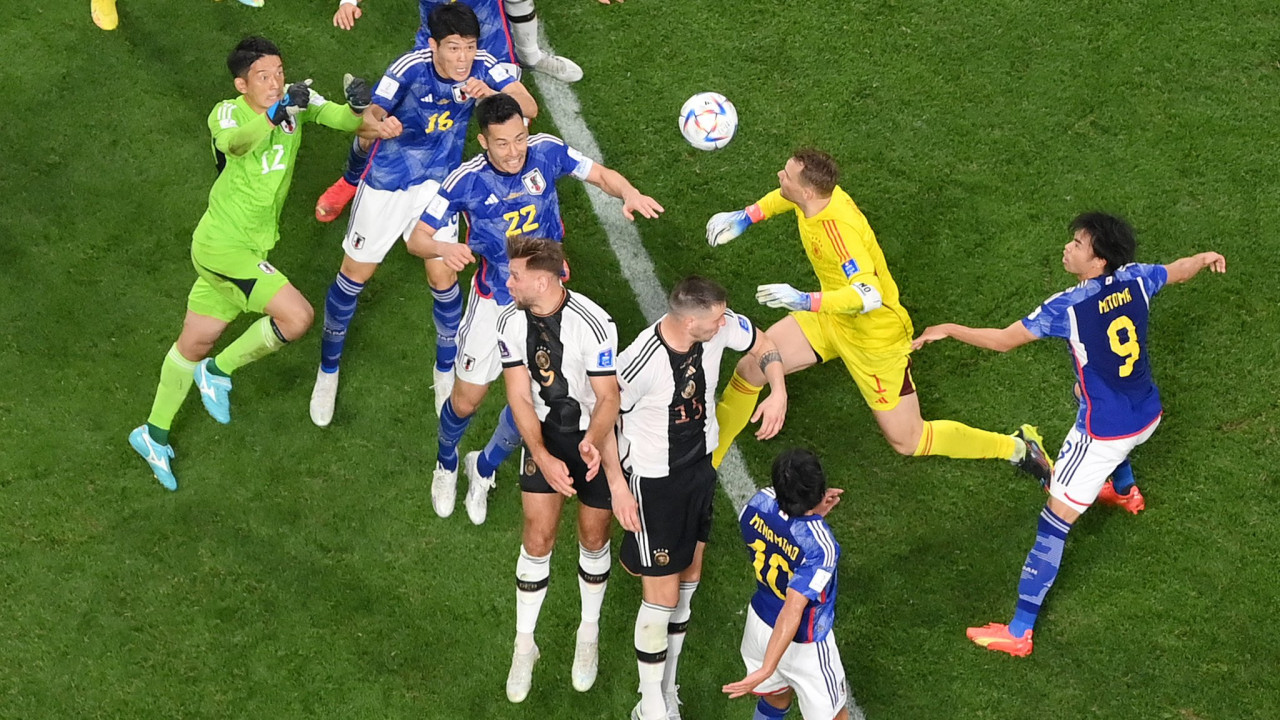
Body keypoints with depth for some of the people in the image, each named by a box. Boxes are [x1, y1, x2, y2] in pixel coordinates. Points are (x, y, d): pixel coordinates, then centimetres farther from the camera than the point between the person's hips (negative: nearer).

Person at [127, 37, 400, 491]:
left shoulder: (296, 100, -2)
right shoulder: (228, 113, -20)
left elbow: (334, 116, -15)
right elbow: (235, 141, -43)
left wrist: (357, 110, -37)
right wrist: (275, 115, -61)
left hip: (248, 247, 7)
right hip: (222, 245, -7)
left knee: (196, 342, 19)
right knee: (297, 316, -18)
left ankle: (155, 435, 36)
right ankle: (219, 372, 4)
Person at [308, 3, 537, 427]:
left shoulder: (481, 69, -20)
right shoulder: (411, 69, -29)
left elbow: (529, 107, -23)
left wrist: (491, 95, -42)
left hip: (438, 185, 2)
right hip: (387, 184, -2)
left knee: (442, 277, 1)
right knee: (355, 274, 7)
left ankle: (446, 371, 27)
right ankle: (328, 369, 28)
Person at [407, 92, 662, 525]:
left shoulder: (547, 152, -17)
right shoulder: (468, 181, -23)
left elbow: (600, 175, -2)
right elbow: (417, 237, -19)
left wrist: (629, 194, -24)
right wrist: (444, 248, -42)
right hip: (495, 301, -2)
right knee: (466, 401, 6)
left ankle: (484, 468, 36)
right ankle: (446, 464, 41)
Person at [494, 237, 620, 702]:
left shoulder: (593, 324, -28)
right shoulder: (512, 321, -14)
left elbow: (608, 399, -22)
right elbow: (519, 397, -12)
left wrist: (593, 442, -42)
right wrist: (542, 458, -26)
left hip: (596, 438, -3)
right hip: (544, 435, 3)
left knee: (593, 539, 10)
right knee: (538, 537, -2)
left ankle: (589, 635, 33)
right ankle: (524, 644, 15)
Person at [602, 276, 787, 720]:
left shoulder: (721, 327, -17)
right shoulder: (641, 362, -32)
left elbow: (761, 345, 5)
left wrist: (779, 392, -12)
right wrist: (617, 486, -16)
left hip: (701, 466, 6)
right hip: (653, 479, -6)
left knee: (688, 580, 17)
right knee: (663, 597, -1)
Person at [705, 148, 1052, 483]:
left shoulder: (839, 228, -37)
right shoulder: (814, 195, -13)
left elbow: (869, 296, -47)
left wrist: (806, 301, -52)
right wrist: (747, 216, 6)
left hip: (875, 336, -8)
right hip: (831, 319, 8)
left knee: (907, 441, 2)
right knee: (750, 369, 2)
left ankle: (1018, 447, 17)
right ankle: (708, 459, 22)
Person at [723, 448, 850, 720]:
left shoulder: (758, 504, -19)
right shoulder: (820, 547, -36)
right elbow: (793, 610, -39)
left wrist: (812, 513, -7)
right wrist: (767, 669, -38)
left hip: (760, 620, 6)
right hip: (802, 645, -6)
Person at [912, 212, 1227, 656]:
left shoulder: (1068, 308, -25)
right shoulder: (1136, 279, -8)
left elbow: (1004, 340, -20)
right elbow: (1181, 271, 13)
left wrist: (950, 330, -8)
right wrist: (1207, 258, 36)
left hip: (1105, 434, -7)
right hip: (1147, 416, 7)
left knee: (1054, 523, -4)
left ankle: (1019, 631, -4)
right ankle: (1126, 492, 75)